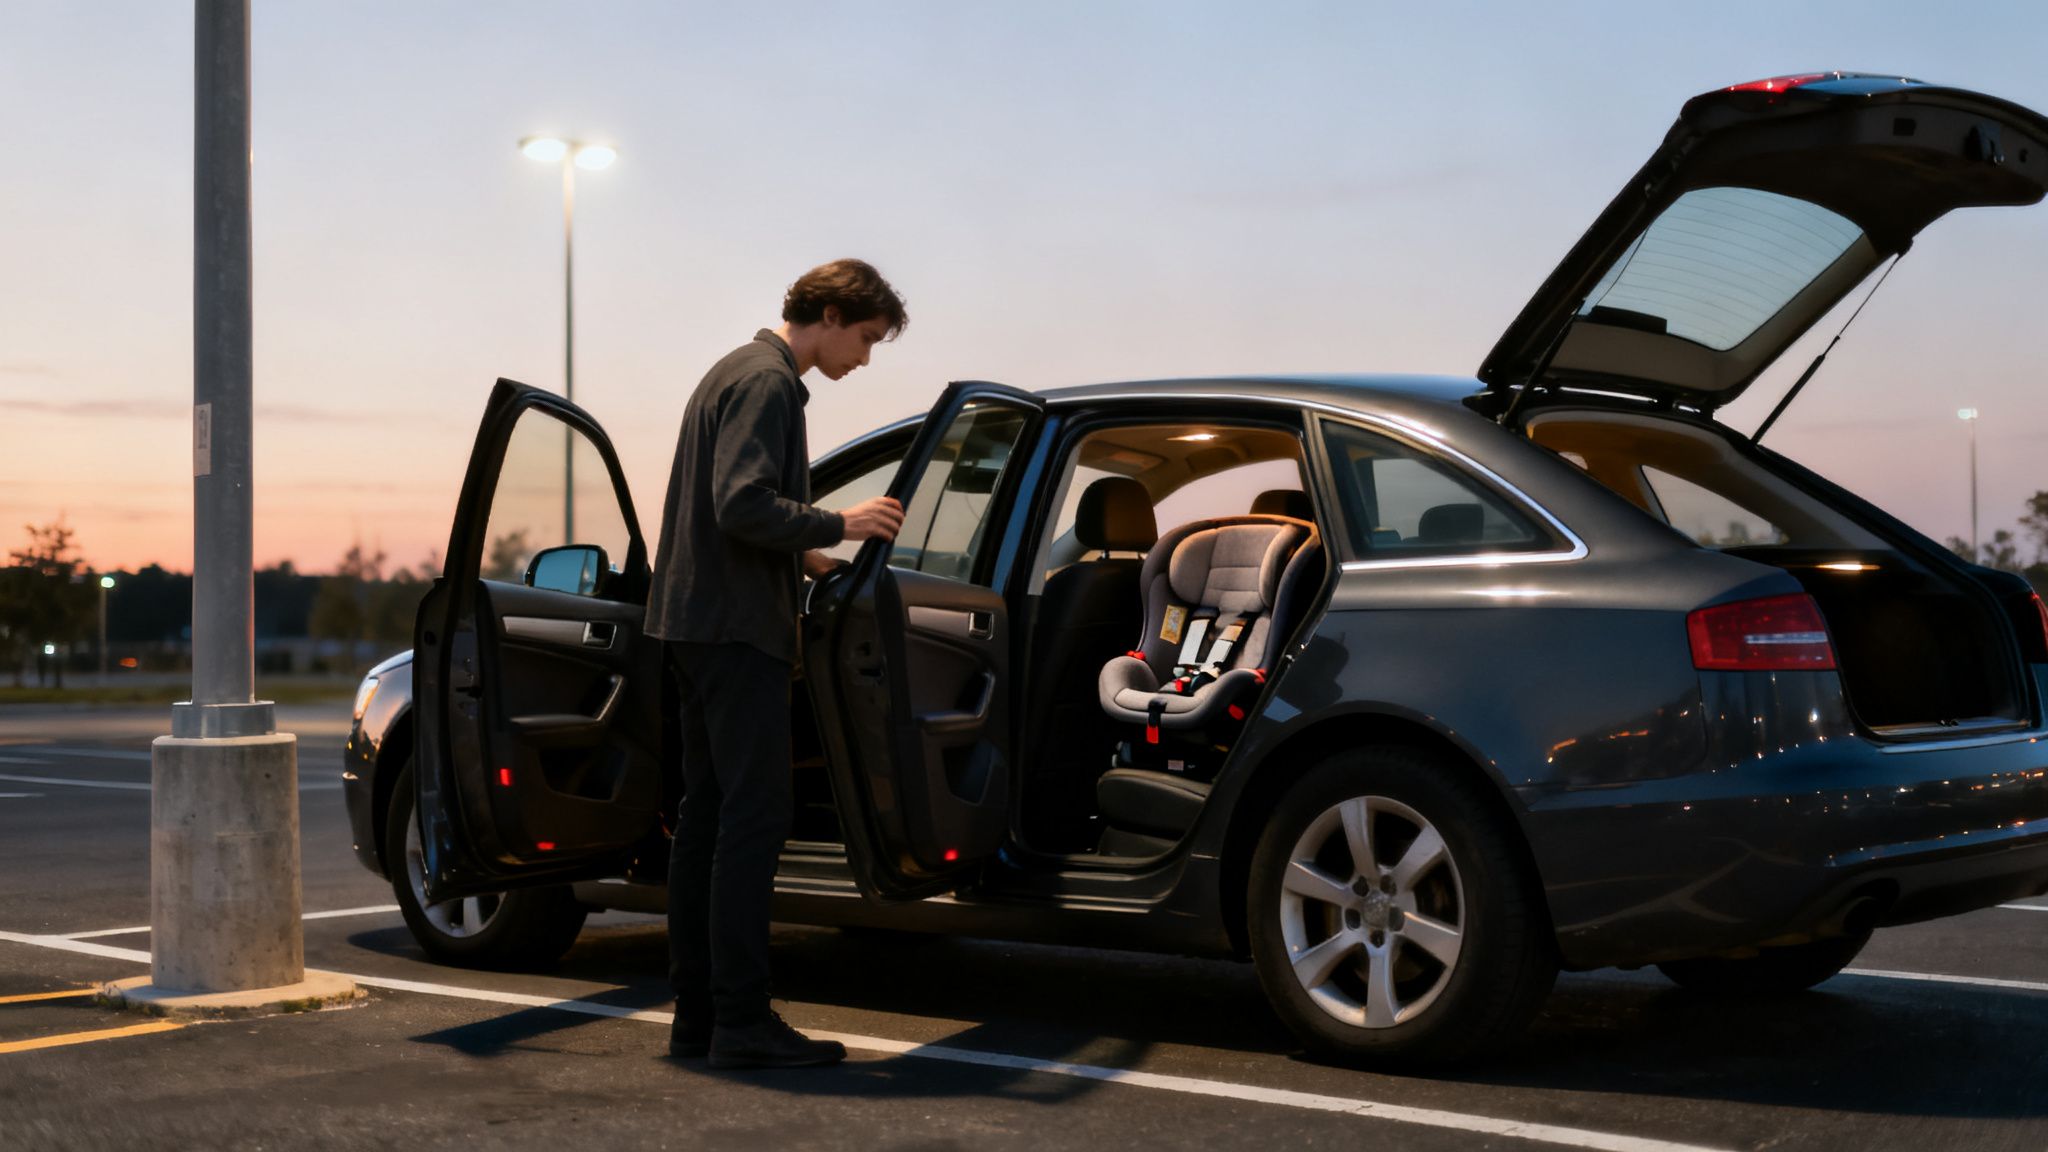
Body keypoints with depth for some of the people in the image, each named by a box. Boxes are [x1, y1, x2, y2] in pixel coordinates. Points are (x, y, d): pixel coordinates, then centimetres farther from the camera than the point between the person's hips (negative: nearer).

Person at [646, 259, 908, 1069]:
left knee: (707, 817, 10)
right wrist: (837, 526, -14)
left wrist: (802, 555, 19)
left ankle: (697, 1016, 14)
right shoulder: (767, 381, -11)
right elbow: (742, 505, -22)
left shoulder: (736, 372, 22)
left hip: (699, 620, 11)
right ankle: (741, 1022, -9)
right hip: (735, 626, -11)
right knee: (755, 817, -10)